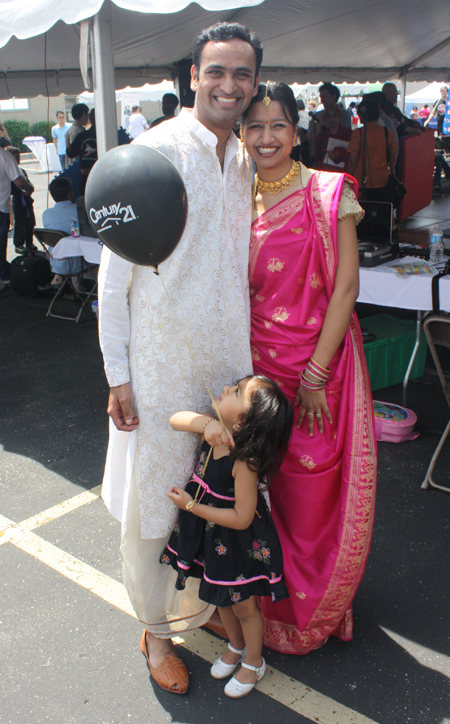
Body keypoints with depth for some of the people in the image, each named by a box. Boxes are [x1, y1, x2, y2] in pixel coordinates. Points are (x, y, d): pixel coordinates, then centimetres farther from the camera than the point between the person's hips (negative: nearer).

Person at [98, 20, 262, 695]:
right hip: (162, 359, -5)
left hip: (227, 353, 6)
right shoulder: (155, 151, -12)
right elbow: (114, 271, -12)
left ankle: (207, 601, 42)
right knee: (154, 497, 8)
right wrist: (117, 373, -13)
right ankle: (157, 628, 31)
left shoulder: (243, 161, 8)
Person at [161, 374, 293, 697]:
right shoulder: (218, 432, -16)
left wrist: (191, 505, -25)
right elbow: (176, 419, -14)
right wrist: (206, 423, -33)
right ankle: (236, 647, 54)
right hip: (212, 537, 7)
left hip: (239, 545, -7)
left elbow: (241, 518, -29)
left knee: (243, 606, 17)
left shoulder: (244, 462, -35)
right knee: (222, 599, 27)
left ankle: (254, 663, 43)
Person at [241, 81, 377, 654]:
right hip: (256, 361, 4)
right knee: (260, 484, 13)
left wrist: (316, 374, -13)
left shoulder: (330, 193, -6)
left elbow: (345, 286, -9)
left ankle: (315, 607, 32)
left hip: (322, 359, -3)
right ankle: (267, 599, 37)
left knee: (316, 492, 6)